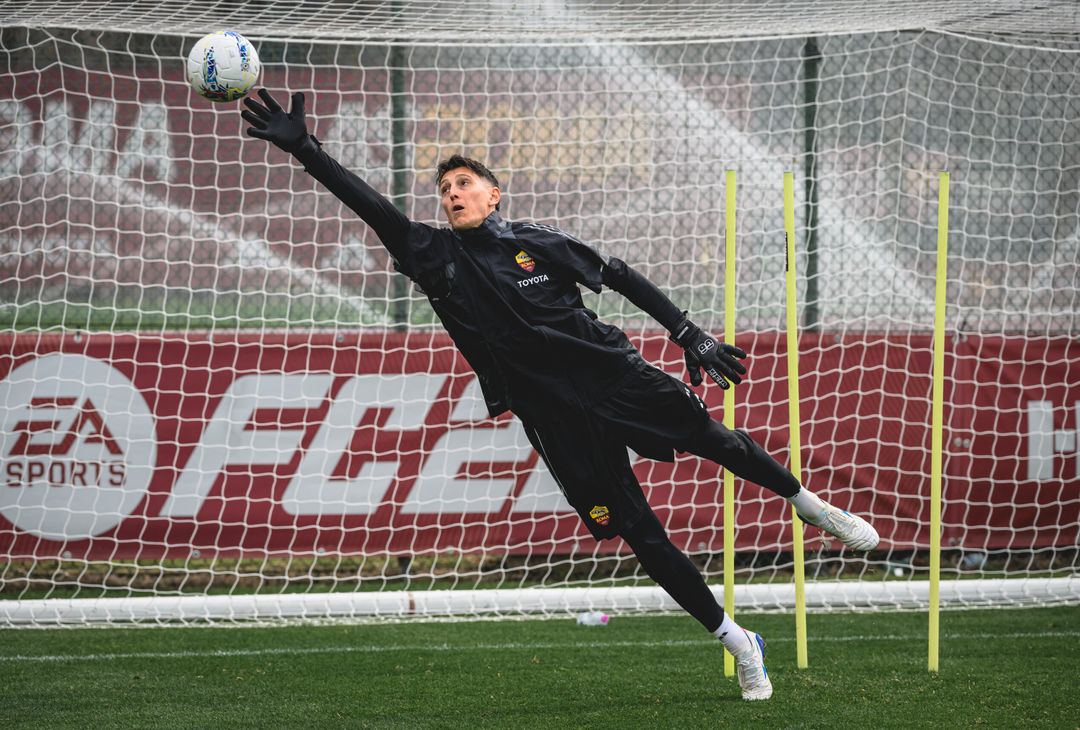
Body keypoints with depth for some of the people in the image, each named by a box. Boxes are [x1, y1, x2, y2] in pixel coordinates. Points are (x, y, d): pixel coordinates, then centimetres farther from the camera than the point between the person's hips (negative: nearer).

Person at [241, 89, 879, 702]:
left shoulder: (536, 242, -2)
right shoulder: (440, 258, 0)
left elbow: (623, 278, 4)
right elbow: (373, 207, -9)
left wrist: (691, 336, 0)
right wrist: (305, 151, -19)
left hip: (615, 373, -1)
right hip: (557, 417, 1)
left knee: (713, 439, -5)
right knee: (641, 534, -1)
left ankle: (806, 502, 27)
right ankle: (738, 643, 9)